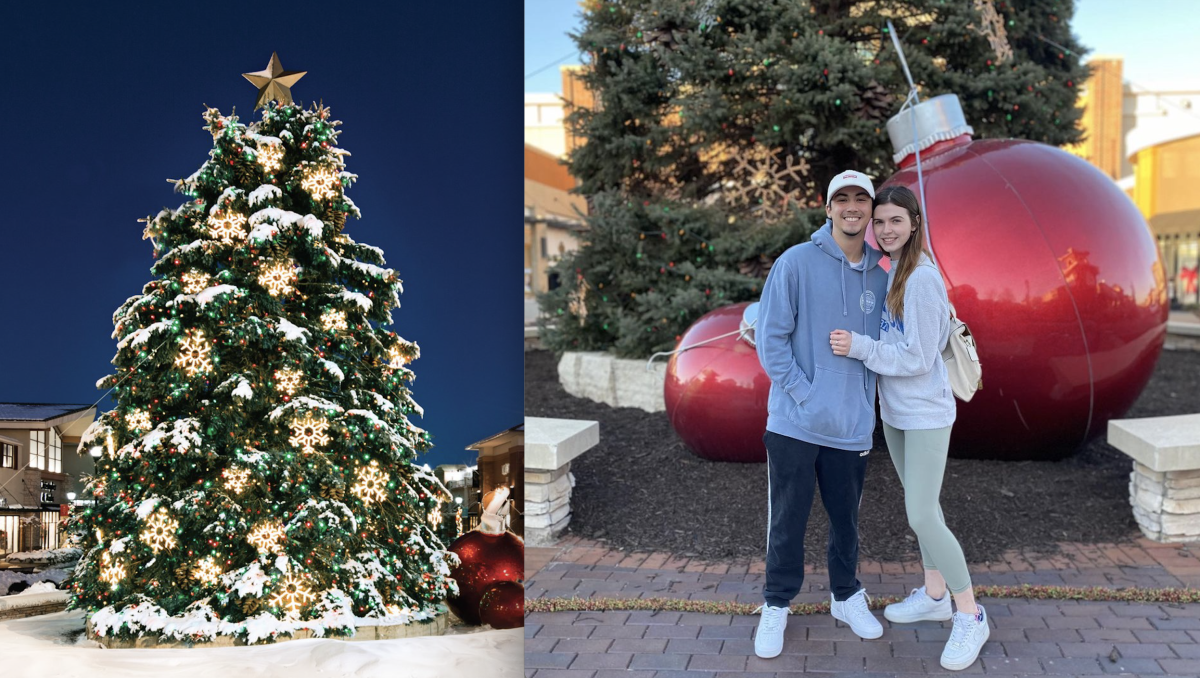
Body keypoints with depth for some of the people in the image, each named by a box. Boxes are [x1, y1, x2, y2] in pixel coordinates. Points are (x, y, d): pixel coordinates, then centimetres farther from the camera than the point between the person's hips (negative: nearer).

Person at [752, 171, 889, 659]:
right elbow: (770, 337, -9)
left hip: (852, 426, 4)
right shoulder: (796, 263, -6)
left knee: (846, 517, 16)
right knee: (787, 518, 6)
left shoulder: (879, 278, 8)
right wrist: (802, 393, -13)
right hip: (794, 421, -3)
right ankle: (776, 606, 22)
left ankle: (846, 596, 36)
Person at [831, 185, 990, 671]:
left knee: (922, 516, -9)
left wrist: (858, 347, -23)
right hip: (894, 410, 8)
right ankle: (934, 595, 31)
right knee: (918, 504, 17)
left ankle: (970, 616, 5)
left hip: (926, 412, -8)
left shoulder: (922, 279, -20)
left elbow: (918, 356, -21)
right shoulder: (889, 273, 6)